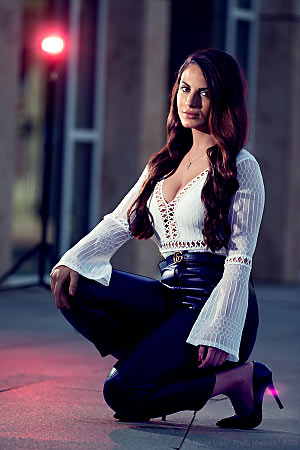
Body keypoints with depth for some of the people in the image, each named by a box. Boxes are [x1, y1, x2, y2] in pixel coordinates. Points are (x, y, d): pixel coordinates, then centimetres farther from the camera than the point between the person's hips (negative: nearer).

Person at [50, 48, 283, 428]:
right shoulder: (164, 164, 17)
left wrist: (218, 334, -20)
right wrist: (72, 261, -8)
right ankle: (152, 365, -5)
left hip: (216, 302, -7)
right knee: (74, 290, -14)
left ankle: (236, 377, -3)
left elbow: (239, 260, -10)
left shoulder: (242, 167, -4)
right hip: (169, 296, 7)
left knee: (122, 394, -21)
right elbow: (120, 222, 11)